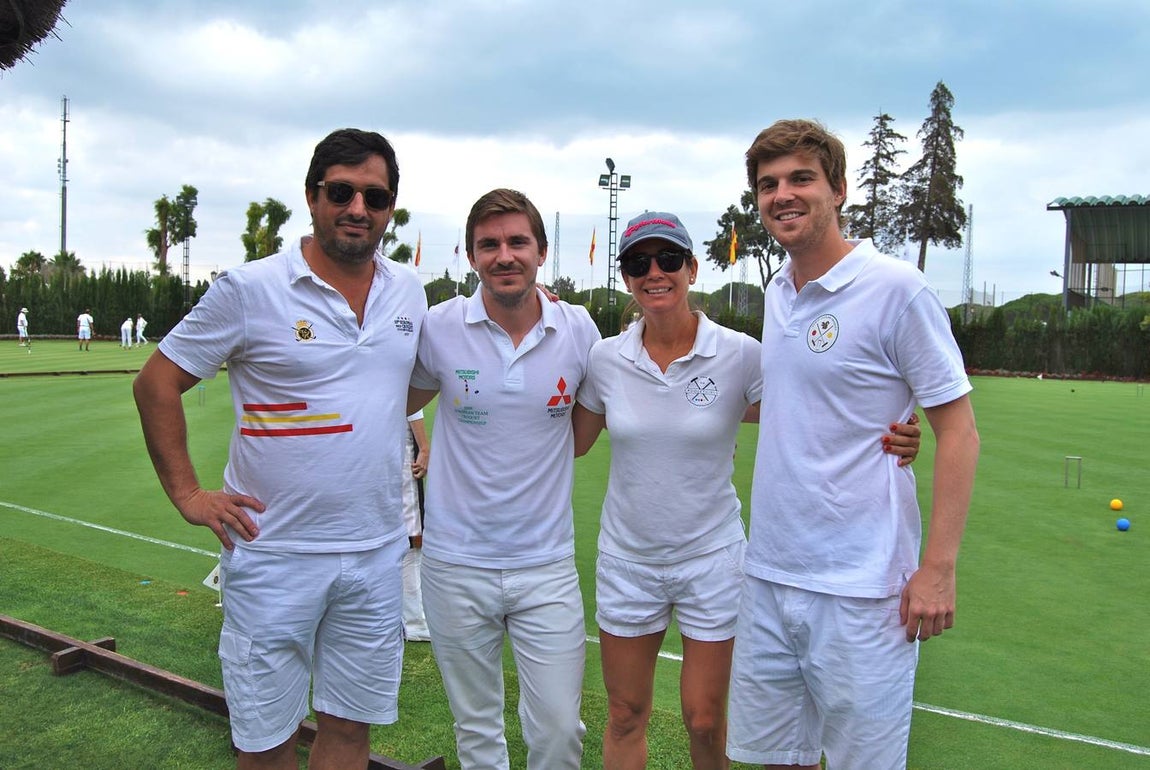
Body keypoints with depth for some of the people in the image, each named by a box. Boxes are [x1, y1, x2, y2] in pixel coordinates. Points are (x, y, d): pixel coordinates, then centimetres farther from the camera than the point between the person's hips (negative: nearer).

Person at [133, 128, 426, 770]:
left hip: (377, 554, 4)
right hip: (275, 556, -4)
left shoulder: (409, 291, 6)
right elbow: (157, 382, -2)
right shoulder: (251, 289, -8)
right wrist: (187, 492, -6)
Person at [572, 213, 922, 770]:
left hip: (712, 558, -2)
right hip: (626, 560, 2)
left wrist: (887, 440, -24)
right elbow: (570, 443, 7)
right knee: (624, 718, 13)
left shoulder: (739, 354, -11)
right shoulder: (605, 359, -4)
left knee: (705, 723, 9)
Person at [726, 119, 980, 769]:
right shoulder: (777, 293, 9)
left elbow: (959, 431, -10)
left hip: (860, 589, -6)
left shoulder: (897, 288, -11)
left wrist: (938, 567, -14)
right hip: (769, 575, 6)